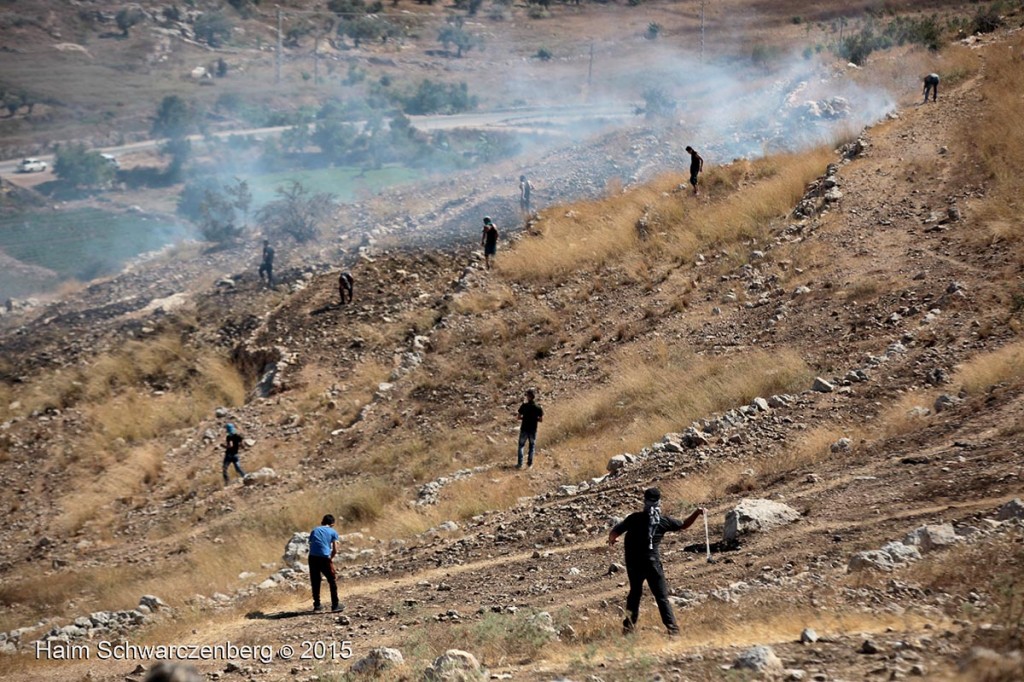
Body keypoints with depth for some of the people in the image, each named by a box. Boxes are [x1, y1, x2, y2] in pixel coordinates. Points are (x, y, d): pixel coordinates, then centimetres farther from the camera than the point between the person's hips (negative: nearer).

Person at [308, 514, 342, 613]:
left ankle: (317, 605, 18)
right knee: (332, 581, 10)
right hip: (324, 557, -3)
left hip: (313, 557, 3)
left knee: (315, 582, 15)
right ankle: (335, 605, 9)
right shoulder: (333, 532, 11)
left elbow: (311, 545, 19)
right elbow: (335, 550, 4)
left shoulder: (314, 530, 20)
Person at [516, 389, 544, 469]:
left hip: (524, 429, -1)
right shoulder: (538, 408, -11)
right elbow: (541, 420, -6)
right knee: (532, 447, 16)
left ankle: (520, 464, 13)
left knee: (521, 445, 15)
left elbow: (519, 417, -10)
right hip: (533, 430, 1)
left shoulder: (524, 406, -14)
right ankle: (530, 464, 19)